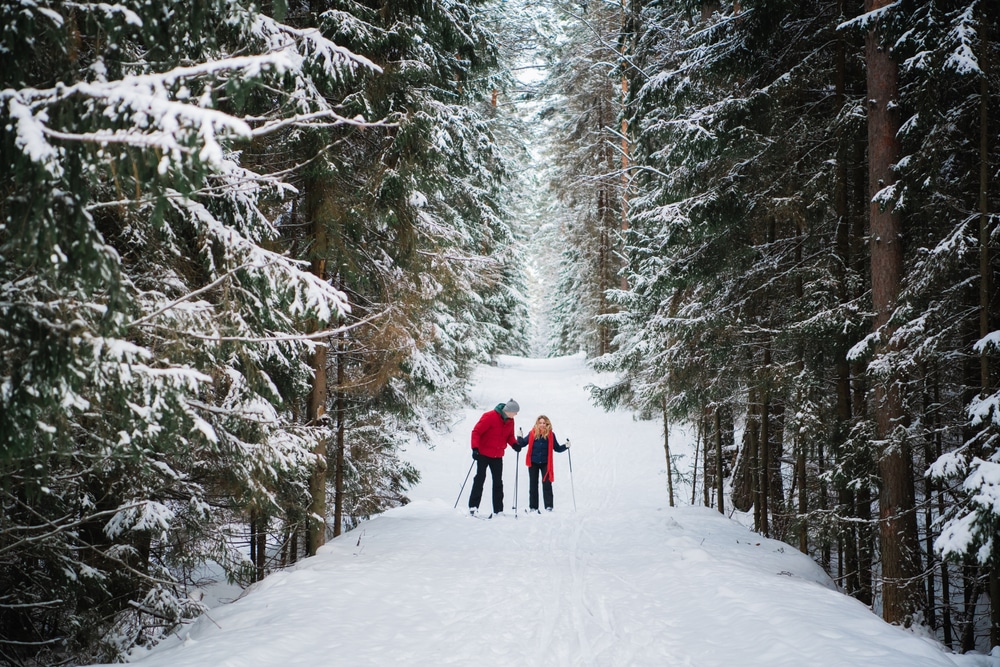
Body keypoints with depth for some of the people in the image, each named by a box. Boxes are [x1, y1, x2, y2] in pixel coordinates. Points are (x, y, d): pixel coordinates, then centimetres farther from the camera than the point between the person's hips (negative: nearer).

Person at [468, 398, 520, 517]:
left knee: (498, 482, 4)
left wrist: (514, 443, -6)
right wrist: (475, 448, -26)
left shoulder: (510, 421, 3)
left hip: (498, 456, 6)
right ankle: (473, 506, 1)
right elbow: (476, 431, -18)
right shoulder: (489, 417, -19)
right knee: (480, 478, -4)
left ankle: (498, 509, 7)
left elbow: (509, 436, 16)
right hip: (483, 454, -6)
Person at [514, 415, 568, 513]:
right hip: (533, 463, 1)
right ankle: (533, 506, 12)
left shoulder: (550, 435, -3)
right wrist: (520, 438, -13)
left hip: (545, 463, -1)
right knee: (533, 484, 6)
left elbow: (557, 448, 5)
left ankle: (549, 506, 0)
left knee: (547, 483, -4)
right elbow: (522, 443, 5)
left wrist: (565, 446, -10)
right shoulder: (532, 434, -4)